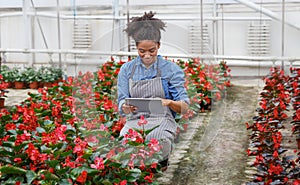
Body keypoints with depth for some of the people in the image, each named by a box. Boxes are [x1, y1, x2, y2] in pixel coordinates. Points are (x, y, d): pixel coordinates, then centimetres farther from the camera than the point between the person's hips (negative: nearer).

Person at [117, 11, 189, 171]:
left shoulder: (171, 69, 2)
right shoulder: (127, 69, 8)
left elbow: (184, 107, -1)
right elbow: (122, 107, 6)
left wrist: (168, 102, -23)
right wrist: (126, 107, -19)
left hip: (162, 120, -1)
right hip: (135, 121, 1)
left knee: (159, 144, -35)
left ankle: (161, 161, -1)